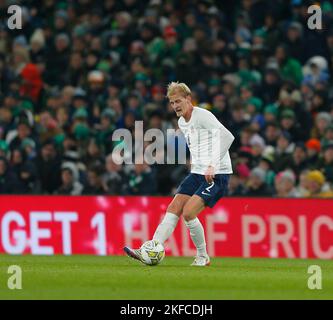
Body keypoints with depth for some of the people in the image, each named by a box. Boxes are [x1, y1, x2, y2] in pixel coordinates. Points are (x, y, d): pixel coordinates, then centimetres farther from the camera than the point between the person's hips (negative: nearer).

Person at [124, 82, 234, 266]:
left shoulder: (202, 116, -14)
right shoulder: (182, 122, 14)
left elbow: (227, 136, -26)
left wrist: (213, 166, -31)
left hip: (217, 175, -9)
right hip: (197, 173, 9)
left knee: (188, 213, -18)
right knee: (173, 209, -4)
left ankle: (203, 257, -1)